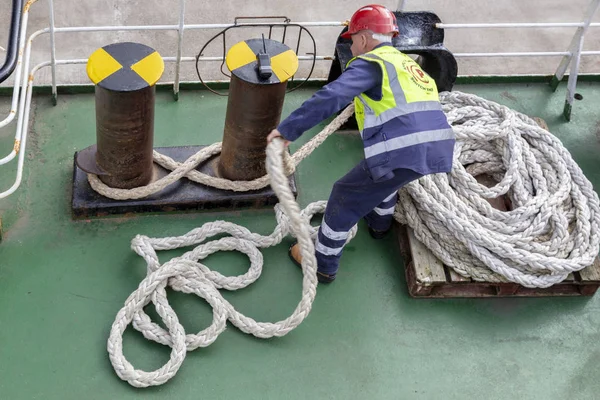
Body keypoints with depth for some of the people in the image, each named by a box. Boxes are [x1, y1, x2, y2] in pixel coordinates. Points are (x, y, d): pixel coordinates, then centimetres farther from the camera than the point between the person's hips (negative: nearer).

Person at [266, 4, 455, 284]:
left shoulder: (369, 63, 1)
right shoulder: (407, 63, 27)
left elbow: (330, 98, -14)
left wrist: (288, 129, -12)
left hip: (402, 153, -8)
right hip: (438, 150, 8)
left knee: (345, 200, 12)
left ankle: (323, 265, 24)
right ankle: (379, 222, 56)